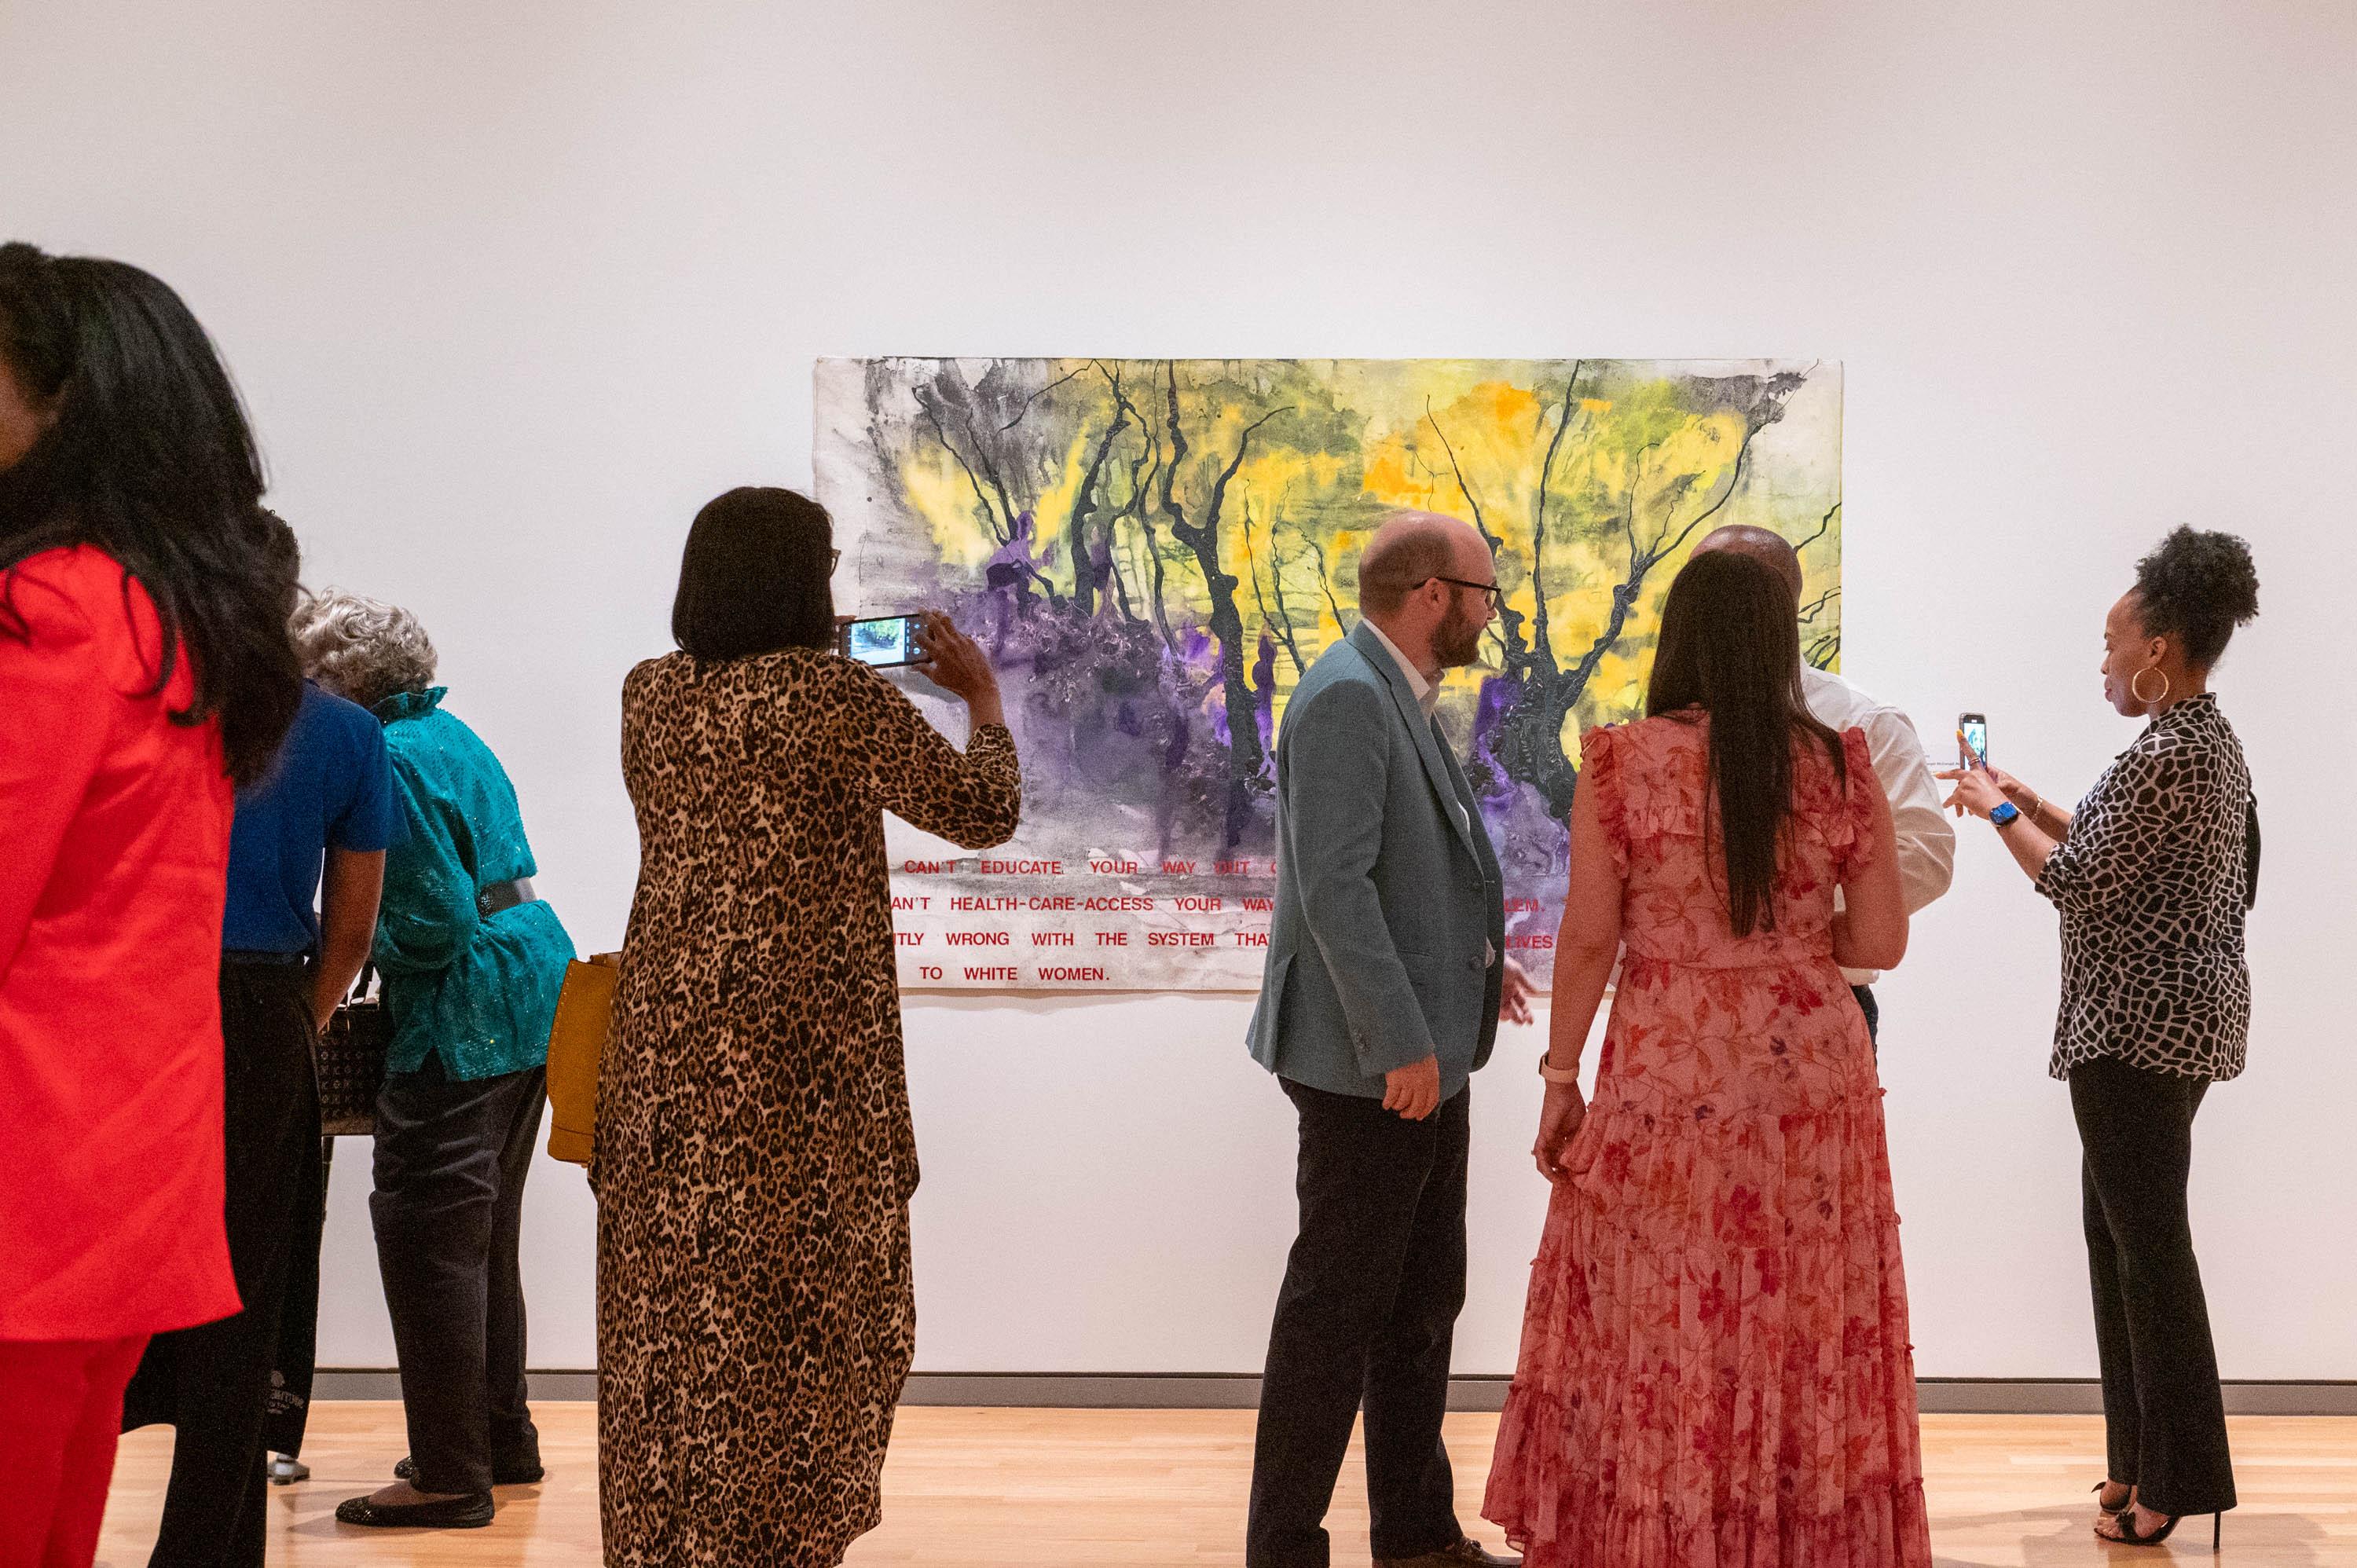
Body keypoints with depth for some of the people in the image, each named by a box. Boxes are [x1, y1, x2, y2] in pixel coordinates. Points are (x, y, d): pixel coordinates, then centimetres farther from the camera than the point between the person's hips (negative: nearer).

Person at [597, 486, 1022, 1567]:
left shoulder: (648, 693, 6)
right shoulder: (843, 697, -10)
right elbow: (986, 812, -2)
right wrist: (983, 700, 15)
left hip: (664, 1051, 6)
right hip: (801, 1059, -6)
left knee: (667, 1313, 12)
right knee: (797, 1313, 4)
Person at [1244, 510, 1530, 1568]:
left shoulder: (1399, 696, 14)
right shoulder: (1346, 696, -17)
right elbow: (1333, 884, -24)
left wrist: (1473, 959, 16)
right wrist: (1400, 1043, -24)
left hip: (1426, 1052, 10)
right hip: (1373, 1064, -10)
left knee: (1423, 1301, 17)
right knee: (1336, 1310, -1)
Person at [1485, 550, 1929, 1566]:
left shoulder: (1620, 763, -7)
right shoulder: (1839, 767, -1)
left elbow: (1588, 939, -7)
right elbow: (1881, 943, -1)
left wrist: (1559, 1078, 2)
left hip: (1662, 1085, -2)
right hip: (1810, 1081, 2)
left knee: (1656, 1331, 9)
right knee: (1804, 1331, 12)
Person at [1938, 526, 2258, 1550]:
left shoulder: (2169, 754, -19)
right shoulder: (2208, 739, 13)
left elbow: (2079, 880, -18)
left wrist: (1997, 811, -5)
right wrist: (2024, 799, 17)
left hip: (2140, 1023, -11)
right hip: (2172, 1016, 11)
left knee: (2146, 1241, -4)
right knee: (2122, 1229, 17)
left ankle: (2173, 1486, 5)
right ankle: (2146, 1456, 25)